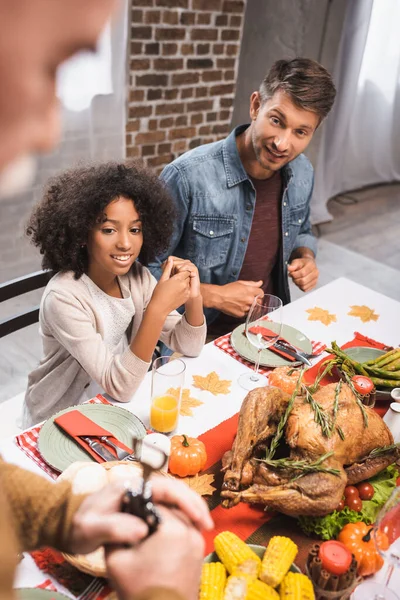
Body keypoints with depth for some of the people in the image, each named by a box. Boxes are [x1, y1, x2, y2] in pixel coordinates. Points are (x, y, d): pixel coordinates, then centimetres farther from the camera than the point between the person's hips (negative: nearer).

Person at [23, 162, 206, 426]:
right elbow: (119, 387, -28)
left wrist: (194, 299, -23)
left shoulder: (136, 276, -8)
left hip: (115, 406, 6)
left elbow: (188, 347, -4)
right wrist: (157, 309, -39)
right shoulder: (63, 298, -26)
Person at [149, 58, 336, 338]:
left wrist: (306, 258, -2)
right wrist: (213, 295, -19)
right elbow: (147, 268, -14)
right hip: (202, 334, -5)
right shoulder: (188, 176, -22)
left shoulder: (303, 173, -2)